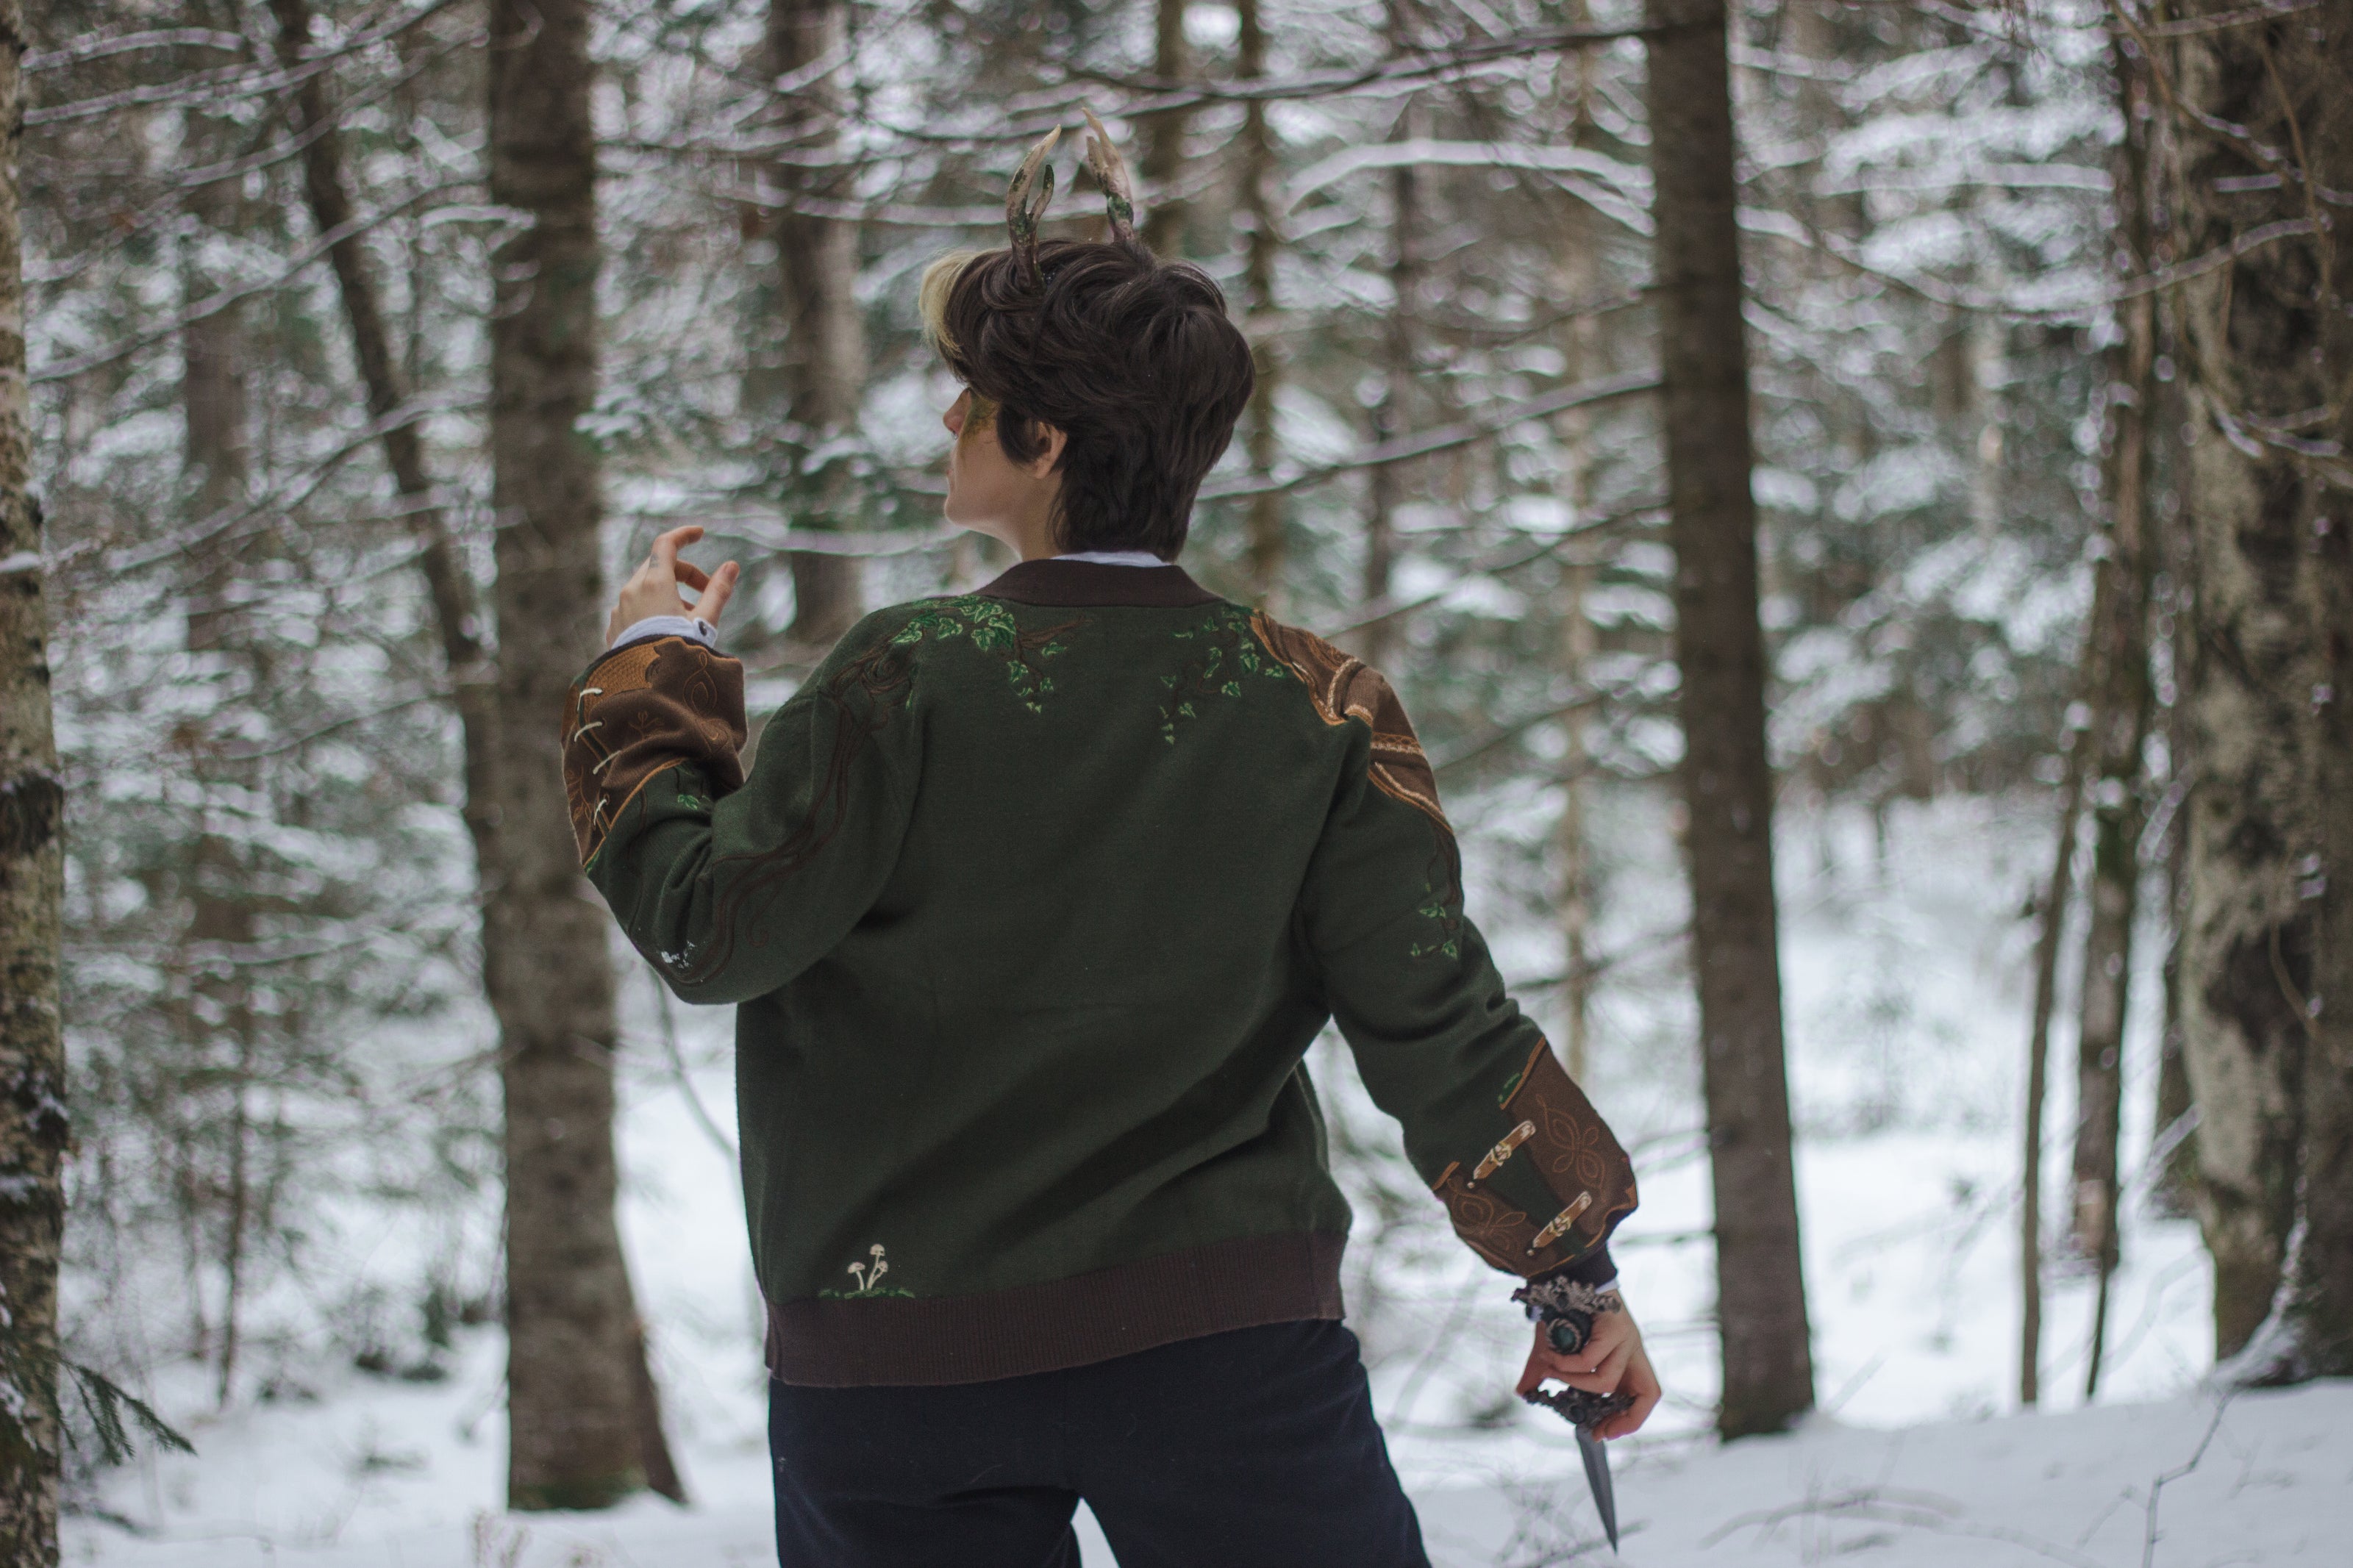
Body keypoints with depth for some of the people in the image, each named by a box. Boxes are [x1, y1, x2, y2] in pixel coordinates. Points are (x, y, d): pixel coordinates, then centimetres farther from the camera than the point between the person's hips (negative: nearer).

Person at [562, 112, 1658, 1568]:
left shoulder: (909, 682, -11)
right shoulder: (1315, 708, -3)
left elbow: (711, 933, -5)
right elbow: (1437, 1017, -3)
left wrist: (654, 679, 9)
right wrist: (1577, 1266, 6)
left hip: (888, 1377, -1)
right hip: (1225, 1337, 1)